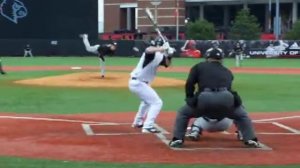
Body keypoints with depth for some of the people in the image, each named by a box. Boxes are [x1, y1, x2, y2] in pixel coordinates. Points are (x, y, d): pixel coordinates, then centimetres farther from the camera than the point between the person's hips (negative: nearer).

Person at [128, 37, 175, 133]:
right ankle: (148, 127, -16)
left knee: (147, 100, 33)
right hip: (138, 83, -10)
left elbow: (167, 64, 10)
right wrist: (162, 48, -56)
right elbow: (149, 50, -41)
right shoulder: (151, 53, -19)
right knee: (157, 102, -11)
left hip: (136, 82, 10)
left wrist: (169, 56, -9)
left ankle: (137, 122, 45)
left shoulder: (160, 56, 6)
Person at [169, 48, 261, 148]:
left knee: (183, 113, 25)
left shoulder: (198, 67, 24)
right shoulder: (227, 71, 32)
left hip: (204, 98, -2)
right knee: (242, 115, 31)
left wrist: (190, 100, 24)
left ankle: (177, 139, 12)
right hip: (226, 98, 2)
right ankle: (251, 140, 18)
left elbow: (189, 84, 13)